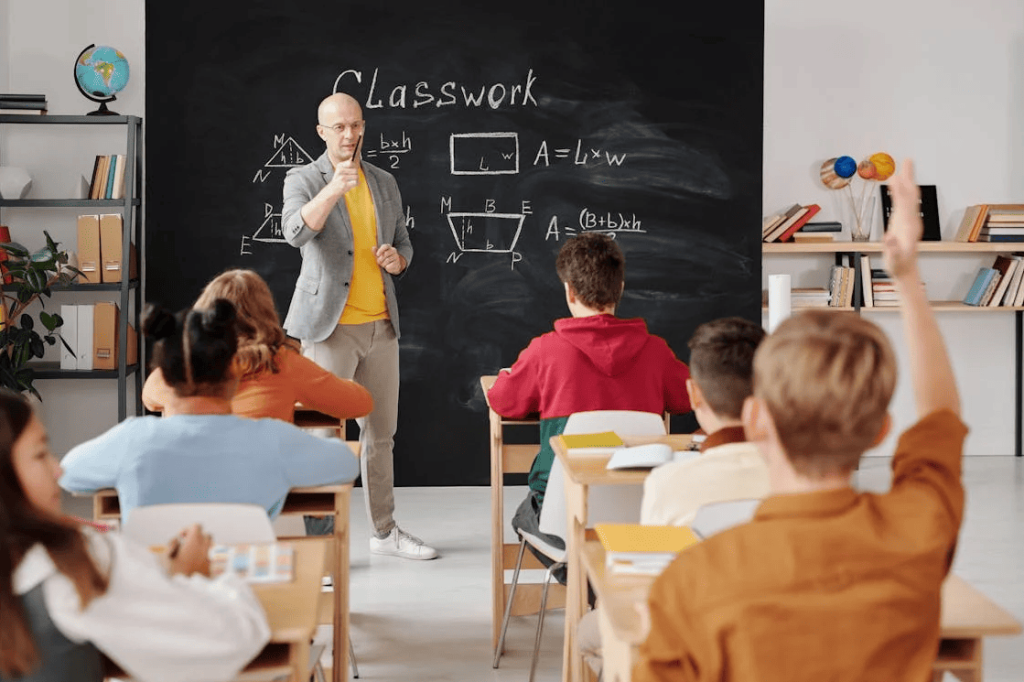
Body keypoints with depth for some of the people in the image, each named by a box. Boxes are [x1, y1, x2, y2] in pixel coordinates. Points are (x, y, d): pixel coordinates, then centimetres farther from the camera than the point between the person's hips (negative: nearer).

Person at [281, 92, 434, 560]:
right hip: (330, 326, -5)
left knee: (381, 433, 13)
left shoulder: (384, 183, 12)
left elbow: (404, 242, 20)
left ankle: (385, 531, 25)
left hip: (381, 325, 6)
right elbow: (295, 232, -24)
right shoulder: (303, 180, -4)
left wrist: (397, 260, -3)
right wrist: (333, 190, -39)